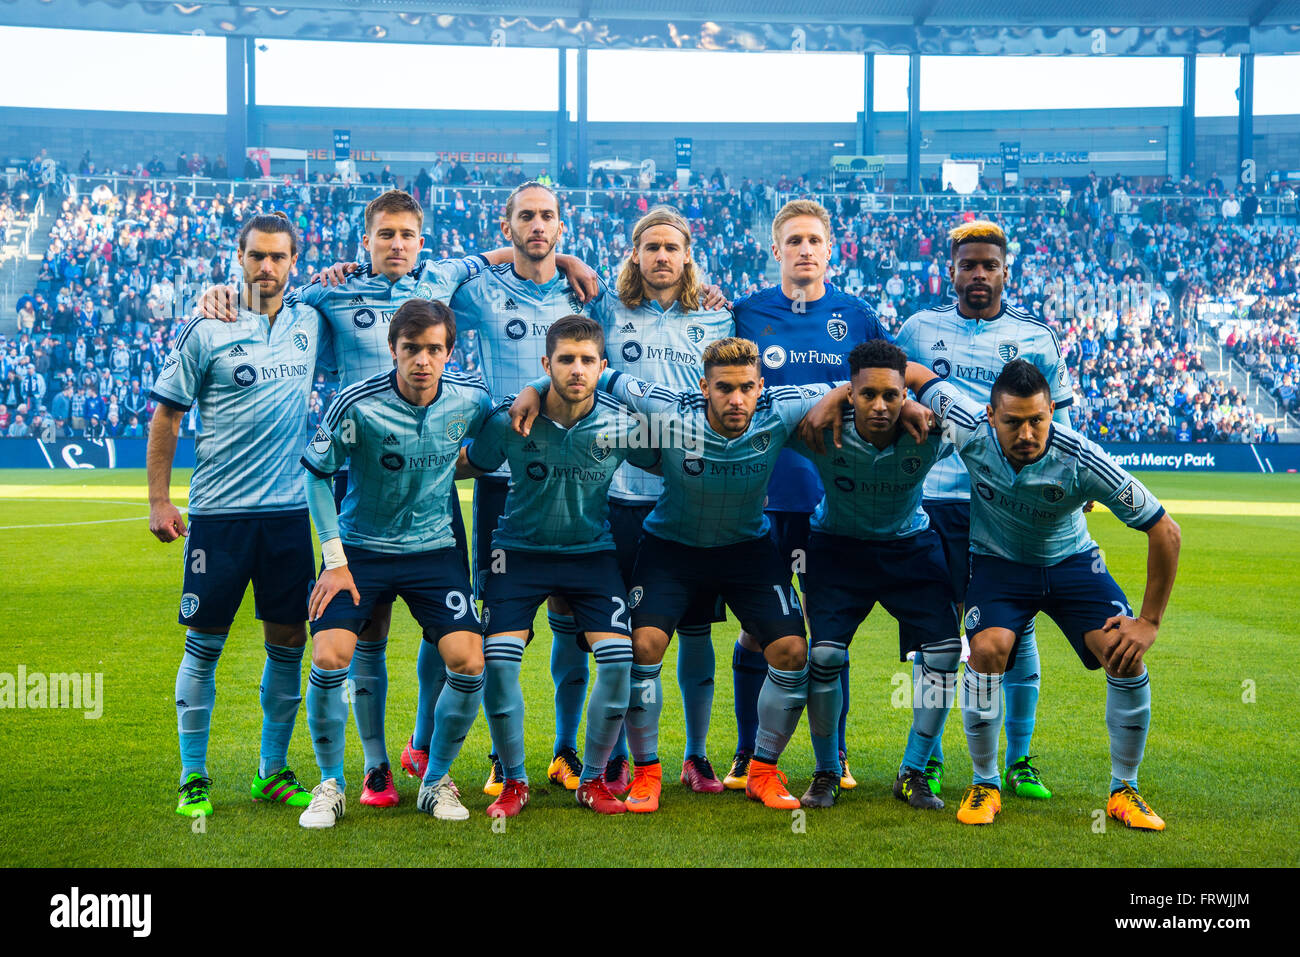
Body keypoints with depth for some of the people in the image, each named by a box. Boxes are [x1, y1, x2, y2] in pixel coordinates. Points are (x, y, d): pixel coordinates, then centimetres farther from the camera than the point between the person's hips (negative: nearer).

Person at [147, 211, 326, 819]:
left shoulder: (311, 325, 7)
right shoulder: (206, 330, -2)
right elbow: (166, 415, 2)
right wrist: (158, 499, -3)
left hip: (289, 511, 3)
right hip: (218, 512, -3)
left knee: (288, 643, 6)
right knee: (204, 645, 2)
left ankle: (273, 770, 20)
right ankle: (193, 777, 13)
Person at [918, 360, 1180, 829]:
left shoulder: (1081, 460, -31)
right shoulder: (971, 432, -27)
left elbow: (1165, 531, -23)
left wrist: (1149, 622, -20)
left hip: (1072, 561, 0)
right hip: (998, 562, 0)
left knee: (1126, 656, -19)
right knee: (988, 649, -27)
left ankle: (1124, 790, 3)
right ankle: (984, 783, -5)